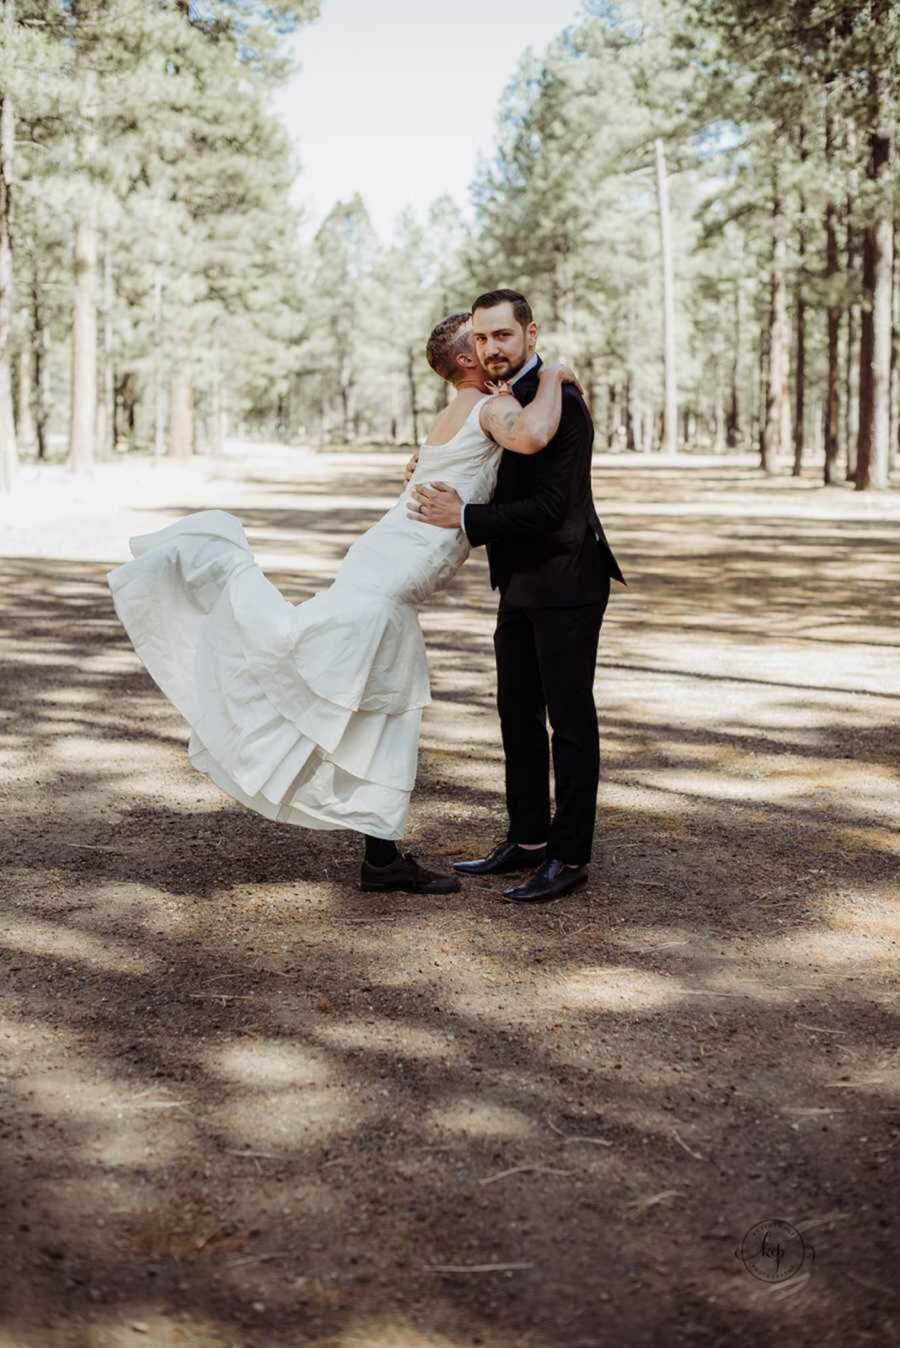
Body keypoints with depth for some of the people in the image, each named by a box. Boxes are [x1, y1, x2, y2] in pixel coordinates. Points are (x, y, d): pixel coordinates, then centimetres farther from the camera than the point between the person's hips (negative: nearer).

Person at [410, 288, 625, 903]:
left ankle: (569, 857, 5)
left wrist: (465, 518, -22)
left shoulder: (560, 402, -17)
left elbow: (551, 506, -23)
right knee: (518, 714, 14)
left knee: (570, 719, -2)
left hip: (566, 582, -9)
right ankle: (528, 841, 25)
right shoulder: (499, 400, 12)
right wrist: (434, 482, 8)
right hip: (522, 584, 9)